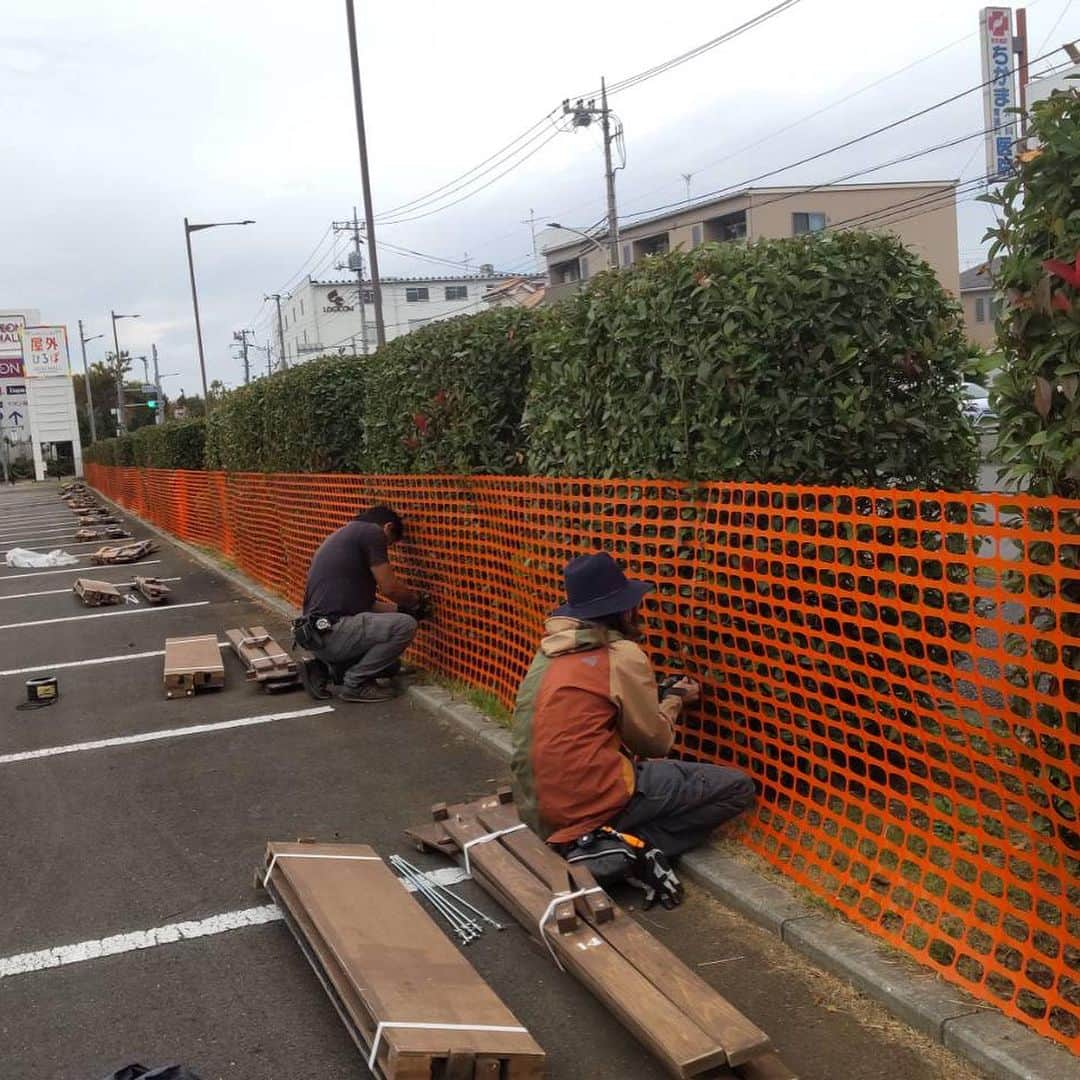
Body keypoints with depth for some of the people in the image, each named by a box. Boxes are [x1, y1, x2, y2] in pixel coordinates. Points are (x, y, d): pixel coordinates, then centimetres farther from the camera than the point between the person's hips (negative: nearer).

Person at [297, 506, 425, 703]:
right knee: (404, 626, -9)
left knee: (389, 664, 20)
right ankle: (355, 684, -1)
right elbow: (390, 588, -7)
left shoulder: (343, 535, 24)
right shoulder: (371, 532, -5)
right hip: (332, 633, -10)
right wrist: (416, 599, 13)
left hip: (317, 632, 10)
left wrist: (400, 608, 31)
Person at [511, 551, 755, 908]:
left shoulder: (550, 650, 11)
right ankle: (630, 847, -8)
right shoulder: (623, 655, -9)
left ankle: (601, 842, 7)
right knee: (737, 787, 0)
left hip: (539, 808, 8)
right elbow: (655, 743, 0)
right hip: (589, 803, -8)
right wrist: (675, 699, 19)